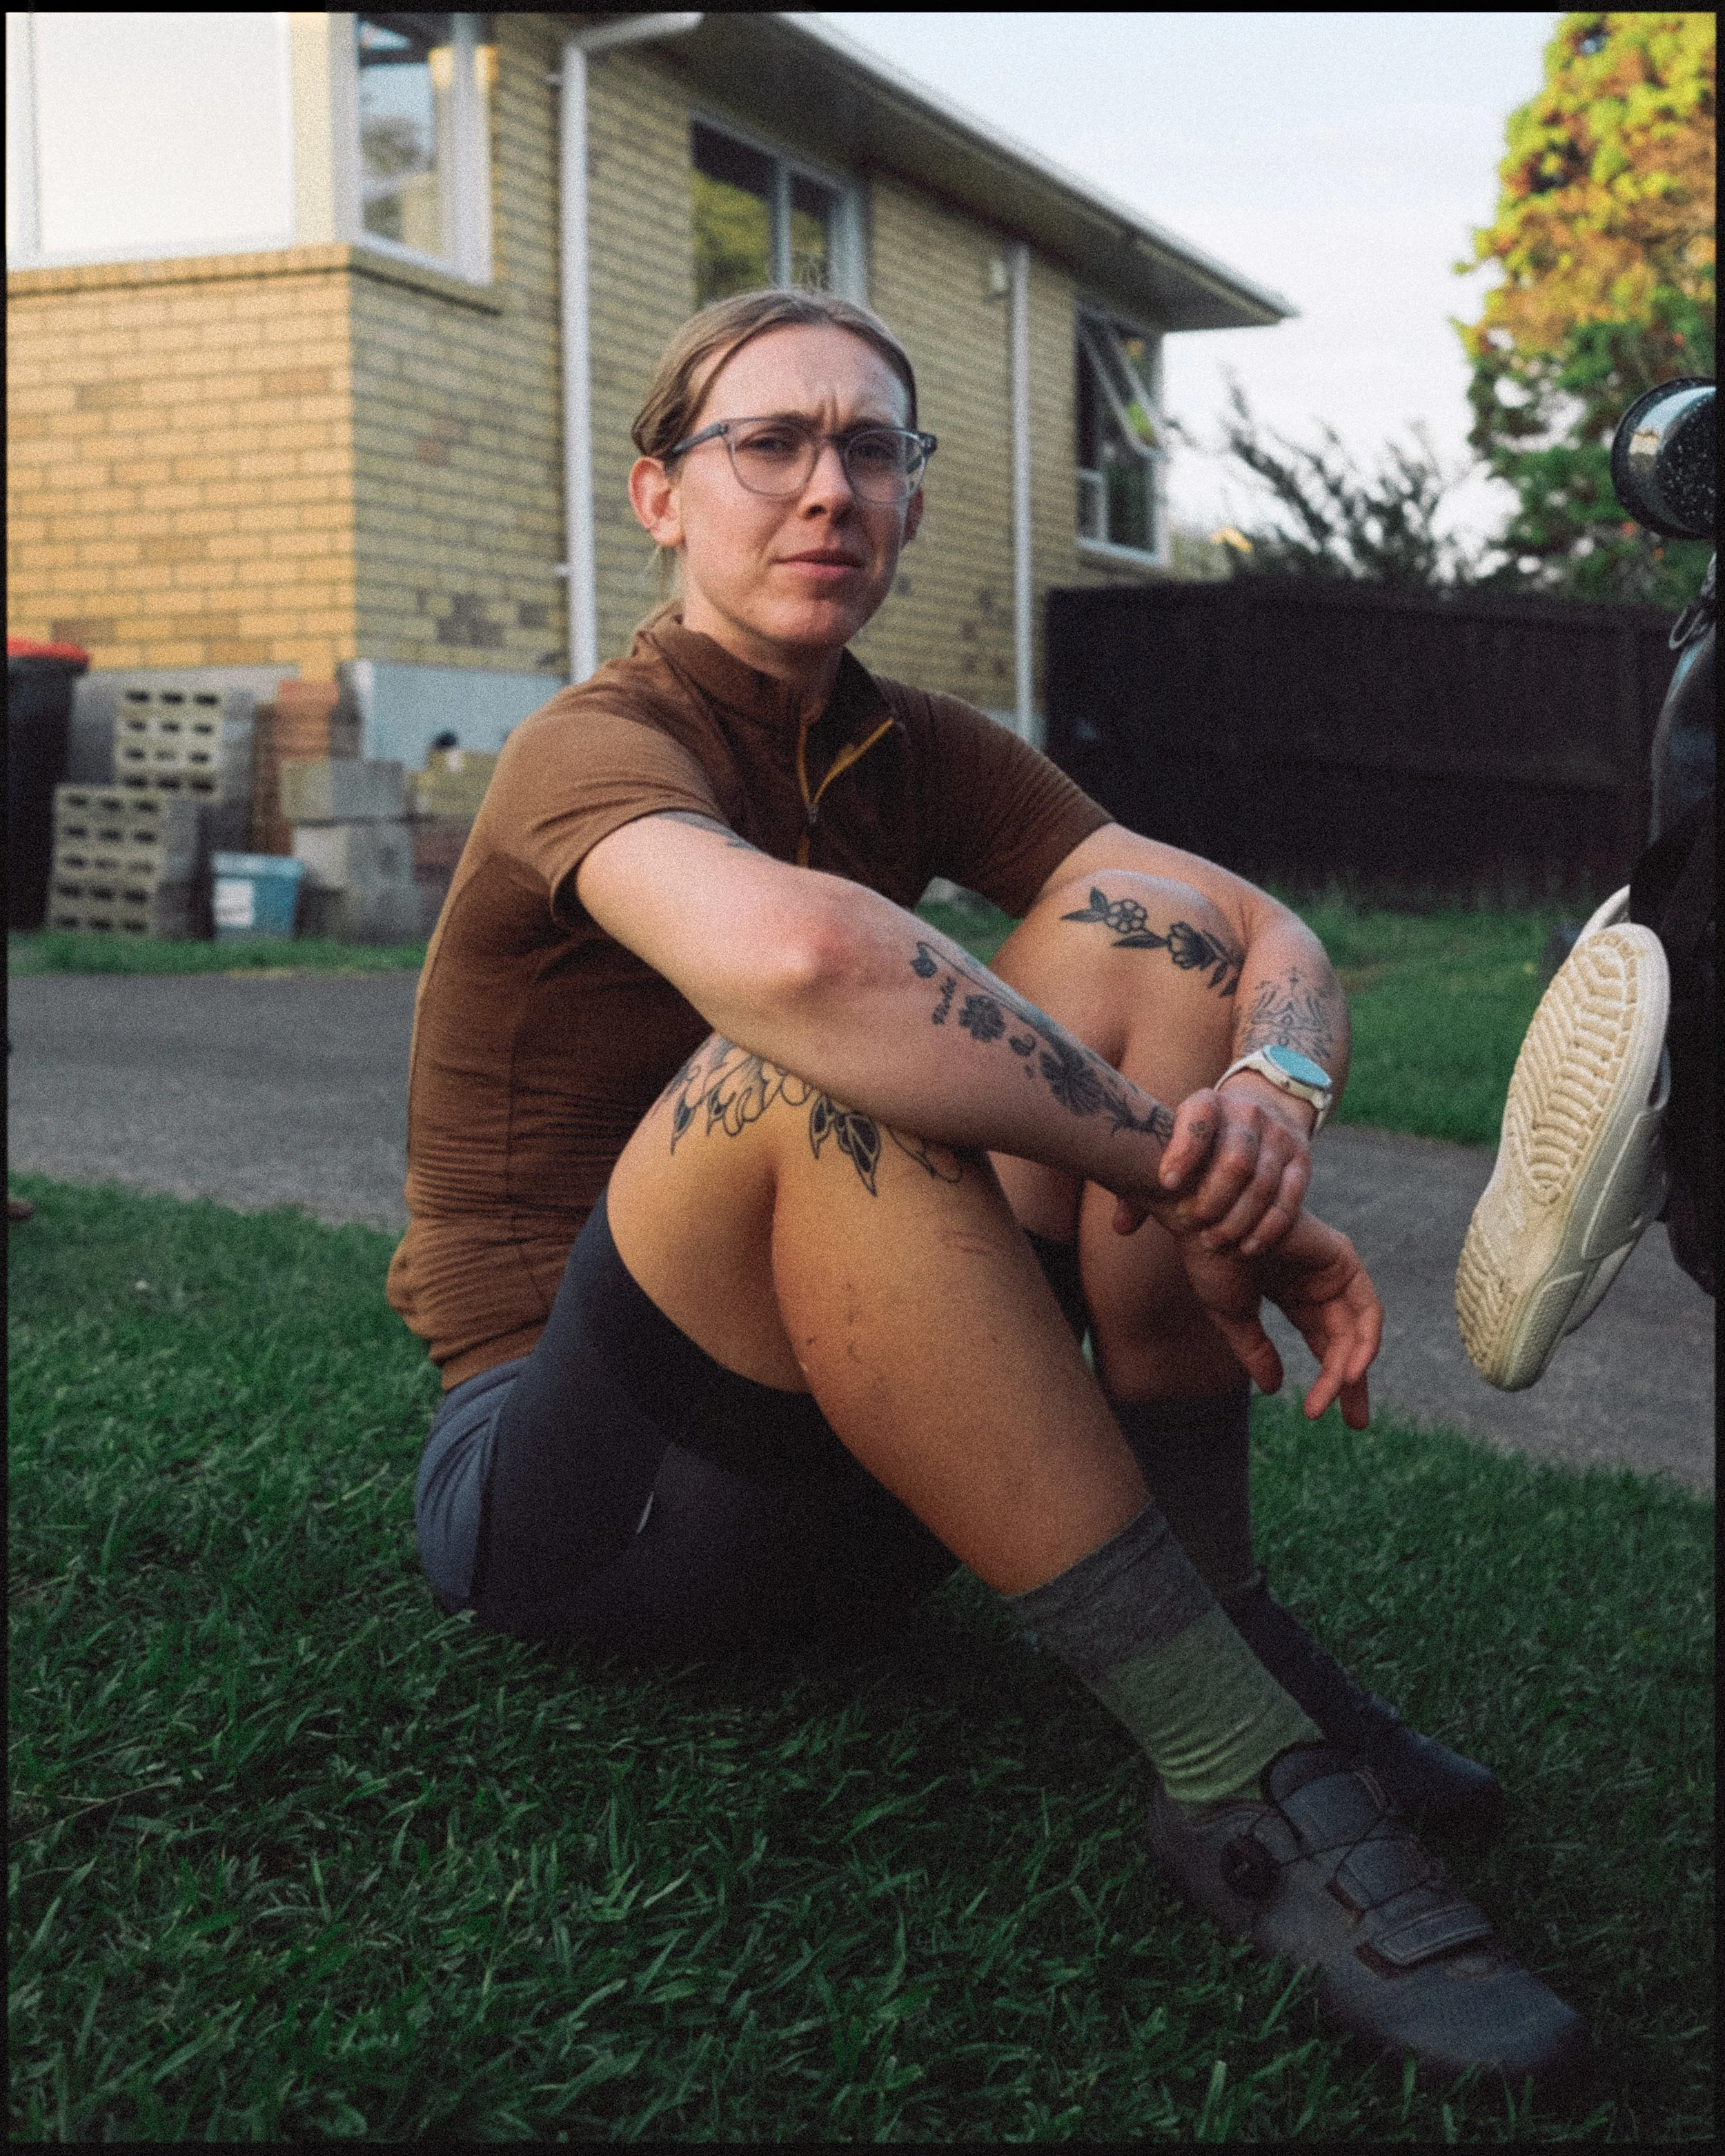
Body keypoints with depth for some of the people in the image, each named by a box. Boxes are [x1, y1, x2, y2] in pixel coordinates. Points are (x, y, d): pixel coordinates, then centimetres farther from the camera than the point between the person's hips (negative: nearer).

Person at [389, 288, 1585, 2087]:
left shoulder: (915, 756, 7)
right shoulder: (594, 752, -14)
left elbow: (1277, 947, -5)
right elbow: (798, 954, -39)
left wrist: (1272, 1099, -28)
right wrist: (1193, 1185, -32)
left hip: (856, 1495, 6)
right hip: (568, 1499, -6)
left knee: (1137, 930, -7)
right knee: (815, 1066, -34)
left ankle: (1221, 1615, -13)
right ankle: (1242, 1784, -32)